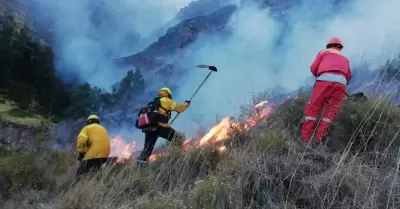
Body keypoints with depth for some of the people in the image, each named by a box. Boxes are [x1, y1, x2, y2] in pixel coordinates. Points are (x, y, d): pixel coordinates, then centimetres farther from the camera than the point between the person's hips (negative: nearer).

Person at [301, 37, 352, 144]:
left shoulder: (323, 52, 26)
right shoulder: (345, 59, 36)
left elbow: (313, 68, 14)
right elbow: (349, 76, 31)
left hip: (325, 80, -2)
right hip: (341, 82, 3)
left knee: (312, 108, -1)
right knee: (330, 111, 4)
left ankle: (305, 138, -10)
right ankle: (319, 138, -9)